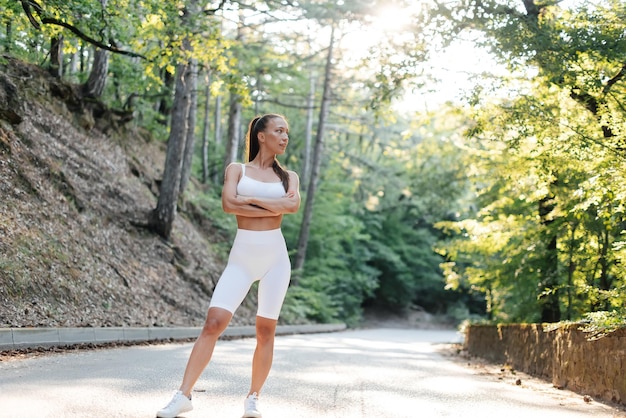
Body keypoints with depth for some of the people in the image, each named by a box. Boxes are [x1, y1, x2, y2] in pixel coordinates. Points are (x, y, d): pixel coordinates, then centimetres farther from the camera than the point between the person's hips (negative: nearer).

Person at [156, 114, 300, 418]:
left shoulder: (288, 176, 11)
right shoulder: (237, 169, 6)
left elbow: (293, 206, -10)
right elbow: (229, 204, -12)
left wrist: (252, 200, -11)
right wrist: (274, 207, -9)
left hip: (275, 256, 2)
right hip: (242, 256, -2)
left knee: (266, 330, 2)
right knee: (214, 322, -10)